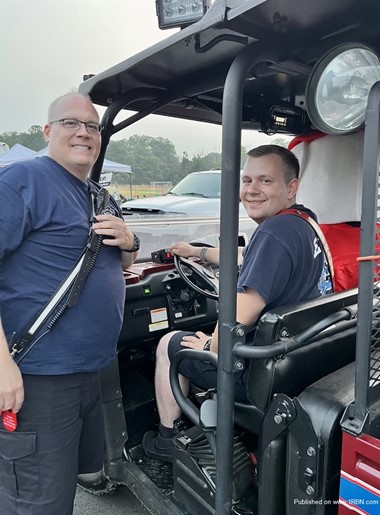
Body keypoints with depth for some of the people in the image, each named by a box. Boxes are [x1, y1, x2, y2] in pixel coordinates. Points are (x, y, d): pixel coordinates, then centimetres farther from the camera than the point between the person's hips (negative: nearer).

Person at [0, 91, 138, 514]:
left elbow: (122, 265, 21)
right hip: (36, 378, -8)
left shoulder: (100, 198, 14)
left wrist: (127, 242, -2)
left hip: (94, 371, 9)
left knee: (93, 476, 25)